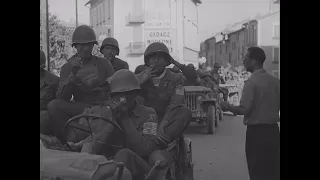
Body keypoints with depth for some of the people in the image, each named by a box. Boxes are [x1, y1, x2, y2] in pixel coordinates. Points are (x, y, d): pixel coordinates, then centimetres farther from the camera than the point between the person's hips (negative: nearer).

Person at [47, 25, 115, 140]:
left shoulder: (103, 63, 13)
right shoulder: (67, 67, 10)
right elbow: (62, 98, -2)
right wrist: (73, 74, -14)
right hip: (81, 108, 1)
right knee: (54, 105, -25)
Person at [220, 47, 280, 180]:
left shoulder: (251, 82, -15)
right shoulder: (275, 81, 2)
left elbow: (244, 110, -19)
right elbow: (278, 106, 6)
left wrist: (228, 107, -3)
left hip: (256, 131, -6)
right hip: (273, 130, 6)